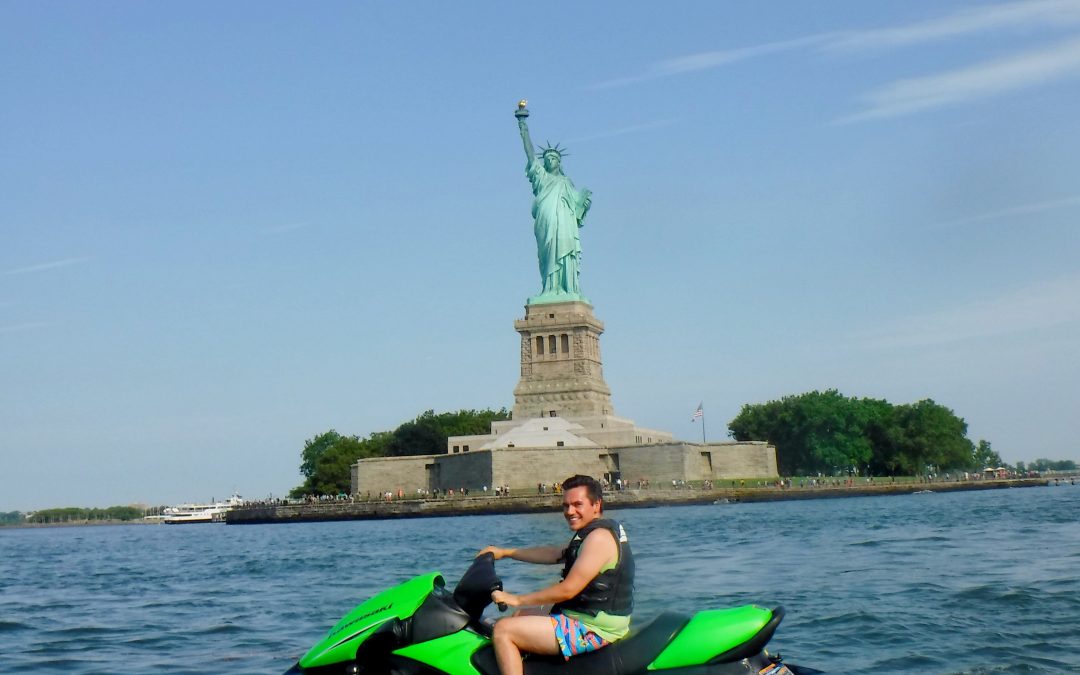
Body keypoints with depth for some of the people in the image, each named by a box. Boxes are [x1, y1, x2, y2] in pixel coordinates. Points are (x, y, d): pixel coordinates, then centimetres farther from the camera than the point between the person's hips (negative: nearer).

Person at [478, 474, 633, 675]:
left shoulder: (599, 537, -18)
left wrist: (517, 600, -14)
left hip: (593, 629, -11)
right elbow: (553, 554, 23)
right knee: (519, 619, 26)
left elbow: (567, 589, -22)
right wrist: (504, 552, 25)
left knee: (503, 630, -14)